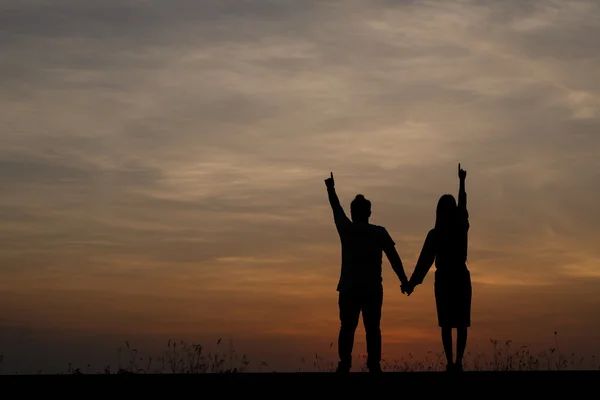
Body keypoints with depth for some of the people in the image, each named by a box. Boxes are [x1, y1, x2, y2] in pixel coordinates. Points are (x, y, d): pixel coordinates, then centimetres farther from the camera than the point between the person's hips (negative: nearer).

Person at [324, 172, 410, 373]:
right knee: (372, 329, 1)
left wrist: (330, 189, 36)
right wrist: (404, 281, -3)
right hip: (372, 289, -1)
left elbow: (336, 209, 20)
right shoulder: (379, 232, -1)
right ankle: (374, 364, -7)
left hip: (349, 288, 1)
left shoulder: (346, 229, 3)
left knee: (347, 328, 4)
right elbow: (394, 258, -6)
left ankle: (344, 364, -3)